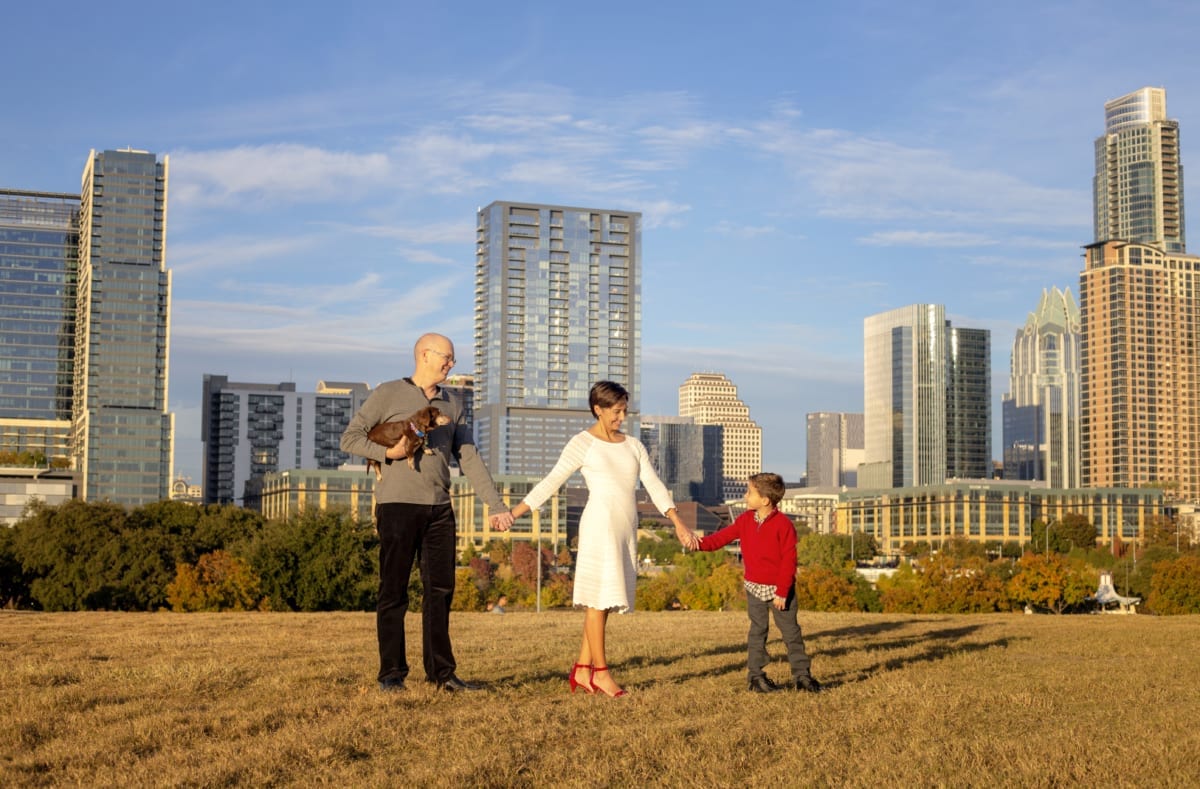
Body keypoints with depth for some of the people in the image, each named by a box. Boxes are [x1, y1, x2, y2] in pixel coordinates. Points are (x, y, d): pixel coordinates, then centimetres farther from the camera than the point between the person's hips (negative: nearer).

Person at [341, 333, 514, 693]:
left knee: (440, 590, 5)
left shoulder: (452, 405, 17)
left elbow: (470, 459, 13)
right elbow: (350, 438, 2)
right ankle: (392, 673, 6)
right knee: (394, 592, 0)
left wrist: (496, 506, 5)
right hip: (398, 504, -5)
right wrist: (387, 452, -15)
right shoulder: (389, 394, 2)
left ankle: (441, 672, 11)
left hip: (439, 508, 5)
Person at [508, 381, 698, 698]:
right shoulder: (582, 443, 0)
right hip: (599, 525, -6)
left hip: (626, 529, 6)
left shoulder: (633, 446, 15)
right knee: (598, 597, -5)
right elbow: (551, 482, -1)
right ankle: (600, 671, -1)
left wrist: (678, 523, -1)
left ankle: (582, 669, 11)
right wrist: (514, 513, -7)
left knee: (605, 599, 6)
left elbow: (654, 485, 9)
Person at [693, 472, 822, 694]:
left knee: (791, 631, 2)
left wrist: (782, 592, -16)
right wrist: (702, 543, -14)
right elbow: (724, 536, 5)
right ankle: (756, 676, 12)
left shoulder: (783, 524, -16)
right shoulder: (746, 520, 2)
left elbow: (789, 560, -15)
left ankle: (801, 674, 9)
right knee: (757, 632, 7)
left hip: (780, 589, -4)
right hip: (754, 587, 5)